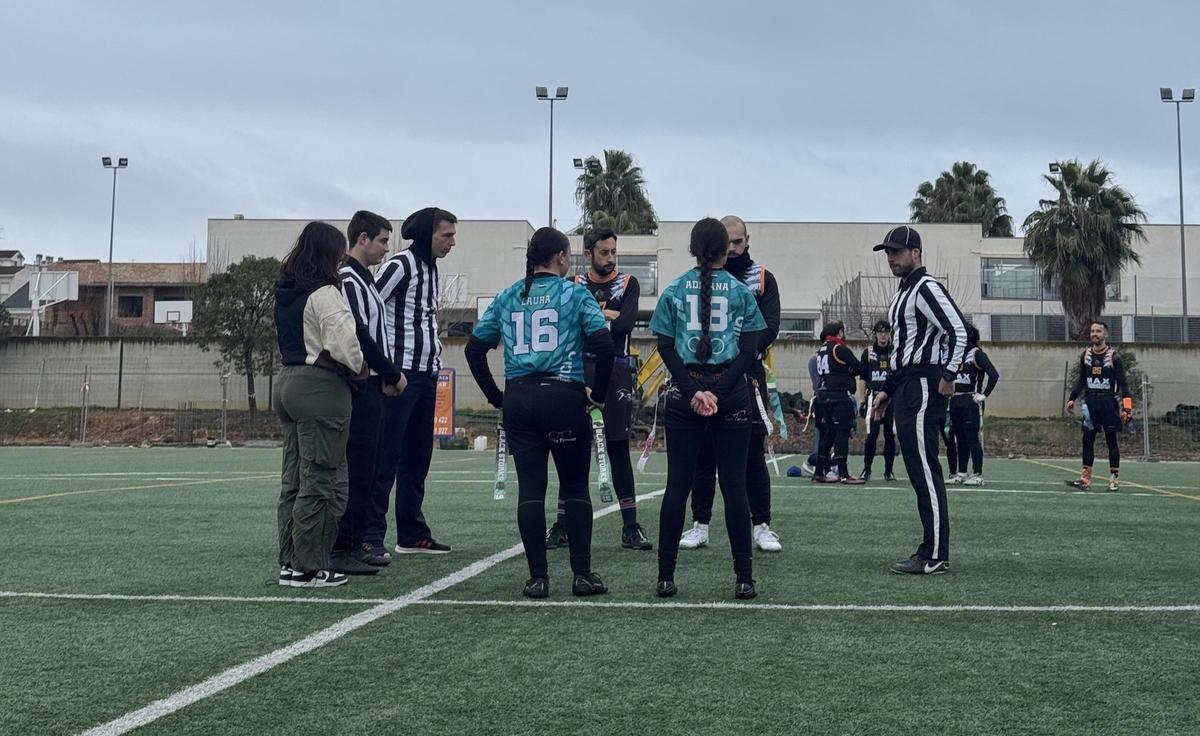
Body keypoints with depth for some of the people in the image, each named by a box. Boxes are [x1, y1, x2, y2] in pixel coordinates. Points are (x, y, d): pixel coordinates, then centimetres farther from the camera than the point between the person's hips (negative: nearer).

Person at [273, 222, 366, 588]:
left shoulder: (285, 292, 13)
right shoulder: (324, 294, -14)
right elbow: (344, 345, -20)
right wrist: (364, 367, -1)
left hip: (288, 381, 9)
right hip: (320, 387, -9)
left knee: (294, 479, 13)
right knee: (321, 482, -4)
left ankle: (289, 562, 18)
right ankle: (308, 568, -2)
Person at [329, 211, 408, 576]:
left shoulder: (364, 279, 20)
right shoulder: (348, 279, -12)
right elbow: (359, 336, -19)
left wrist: (387, 374, 9)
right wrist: (393, 374, -10)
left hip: (372, 386, 10)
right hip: (359, 388, -10)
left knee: (366, 469, 13)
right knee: (355, 469, -9)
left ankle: (356, 542, 19)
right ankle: (341, 549, -7)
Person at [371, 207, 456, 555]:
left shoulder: (431, 268, 17)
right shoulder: (400, 265, -11)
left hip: (426, 376, 9)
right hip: (400, 375, -9)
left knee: (418, 457, 12)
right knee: (386, 458, -8)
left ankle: (412, 534, 20)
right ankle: (371, 535, -4)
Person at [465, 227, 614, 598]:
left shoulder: (507, 298, 12)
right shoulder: (575, 294, 0)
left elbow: (474, 348, 11)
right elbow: (603, 344, -11)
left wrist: (496, 396, 15)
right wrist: (597, 392, 0)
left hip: (517, 399, 3)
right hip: (563, 396, -3)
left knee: (530, 488, 5)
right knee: (575, 487, 7)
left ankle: (538, 578, 6)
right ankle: (582, 574, 7)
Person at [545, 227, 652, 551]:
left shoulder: (627, 284, 8)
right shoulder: (574, 286, 11)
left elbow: (626, 323, -10)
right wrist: (606, 316, -11)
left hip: (615, 375, -1)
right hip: (579, 374, 1)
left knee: (619, 450, 0)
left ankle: (630, 527, 4)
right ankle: (562, 526, 11)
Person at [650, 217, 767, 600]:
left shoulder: (674, 291, 5)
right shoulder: (740, 291, 3)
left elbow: (665, 347, -2)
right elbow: (749, 350, -4)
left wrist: (694, 392, -8)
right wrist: (718, 392, -9)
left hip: (684, 395, 1)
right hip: (732, 393, -1)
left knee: (677, 485, 4)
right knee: (734, 485, 2)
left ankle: (665, 577, 5)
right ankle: (744, 579, 4)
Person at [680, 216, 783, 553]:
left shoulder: (763, 279, 6)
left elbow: (770, 328, -5)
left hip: (748, 376, -1)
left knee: (754, 454, -1)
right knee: (704, 453, 4)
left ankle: (761, 526, 6)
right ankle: (700, 525, 12)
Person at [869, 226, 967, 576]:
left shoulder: (926, 288, -10)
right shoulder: (903, 292, 21)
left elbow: (958, 330, -20)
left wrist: (948, 376, -21)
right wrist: (888, 390, 24)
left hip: (923, 388, -10)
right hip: (906, 388, 11)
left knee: (926, 472, -10)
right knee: (919, 472, 10)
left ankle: (935, 557, -9)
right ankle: (931, 552, 13)